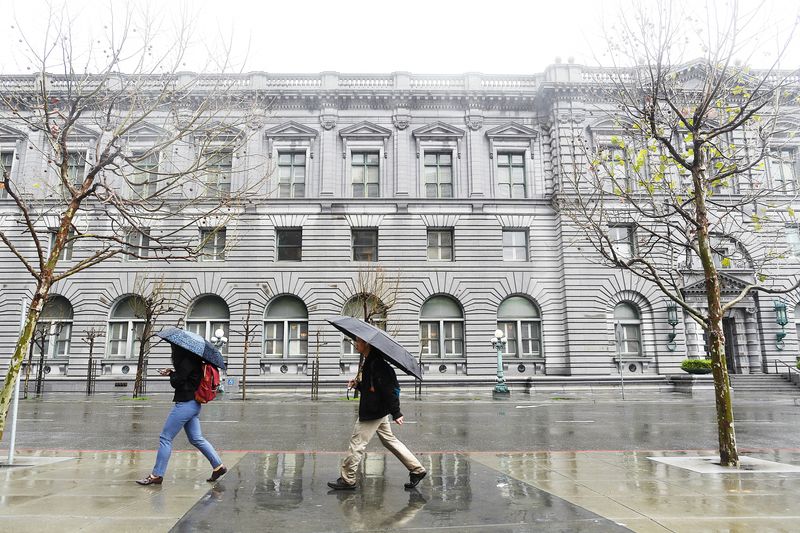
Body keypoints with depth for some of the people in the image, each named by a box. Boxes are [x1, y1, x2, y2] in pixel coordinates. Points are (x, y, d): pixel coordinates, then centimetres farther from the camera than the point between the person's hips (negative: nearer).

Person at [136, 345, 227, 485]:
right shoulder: (193, 360, 14)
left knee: (165, 437, -1)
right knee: (196, 439, 13)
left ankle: (157, 475, 5)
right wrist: (171, 372, 8)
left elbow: (176, 382, -16)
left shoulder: (187, 361, -15)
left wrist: (171, 374, 4)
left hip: (186, 403, -10)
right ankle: (218, 466, 13)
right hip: (193, 403, 10)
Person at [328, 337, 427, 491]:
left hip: (373, 413, -10)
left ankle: (347, 480, 13)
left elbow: (389, 388, -24)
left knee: (357, 444, 0)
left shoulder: (376, 363, -21)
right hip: (378, 411, 10)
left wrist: (395, 413, -24)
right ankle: (417, 470, 20)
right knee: (390, 440, 16)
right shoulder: (369, 362, 12)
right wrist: (358, 384, 4)